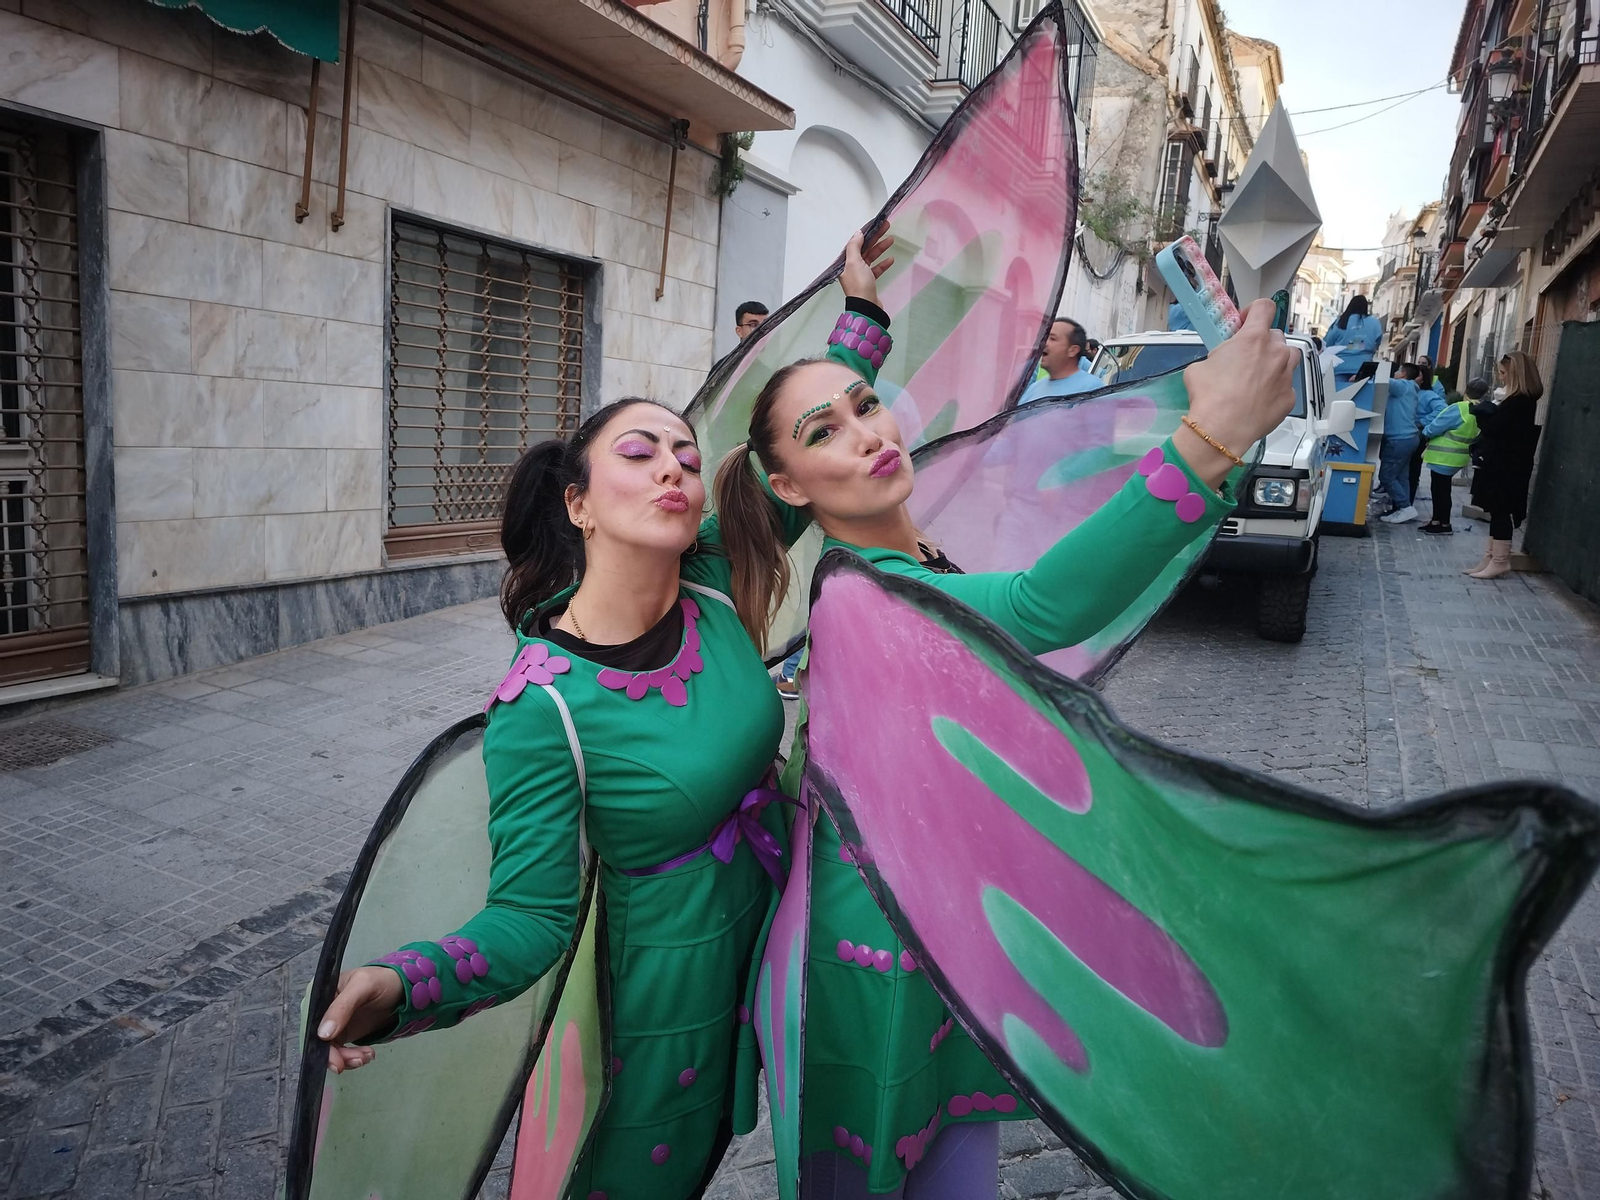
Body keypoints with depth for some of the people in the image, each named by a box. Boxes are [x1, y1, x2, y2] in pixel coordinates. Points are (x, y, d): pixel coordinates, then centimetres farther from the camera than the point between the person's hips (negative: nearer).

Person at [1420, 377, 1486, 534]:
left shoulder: (1458, 409, -21)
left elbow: (1434, 428, -16)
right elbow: (1476, 438, 12)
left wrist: (1425, 431, 6)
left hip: (1444, 457, -7)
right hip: (1456, 458, 7)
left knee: (1441, 489, 3)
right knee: (1440, 488, 18)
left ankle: (1445, 524, 12)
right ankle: (1437, 520, 26)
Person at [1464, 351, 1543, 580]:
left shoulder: (1518, 402, -19)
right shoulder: (1522, 400, 13)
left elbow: (1493, 427, -21)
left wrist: (1481, 410, -5)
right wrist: (1487, 411, 1)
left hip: (1506, 467, -10)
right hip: (1504, 464, 10)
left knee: (1500, 511, -6)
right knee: (1498, 511, 12)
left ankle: (1499, 561, -2)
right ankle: (1493, 557, 17)